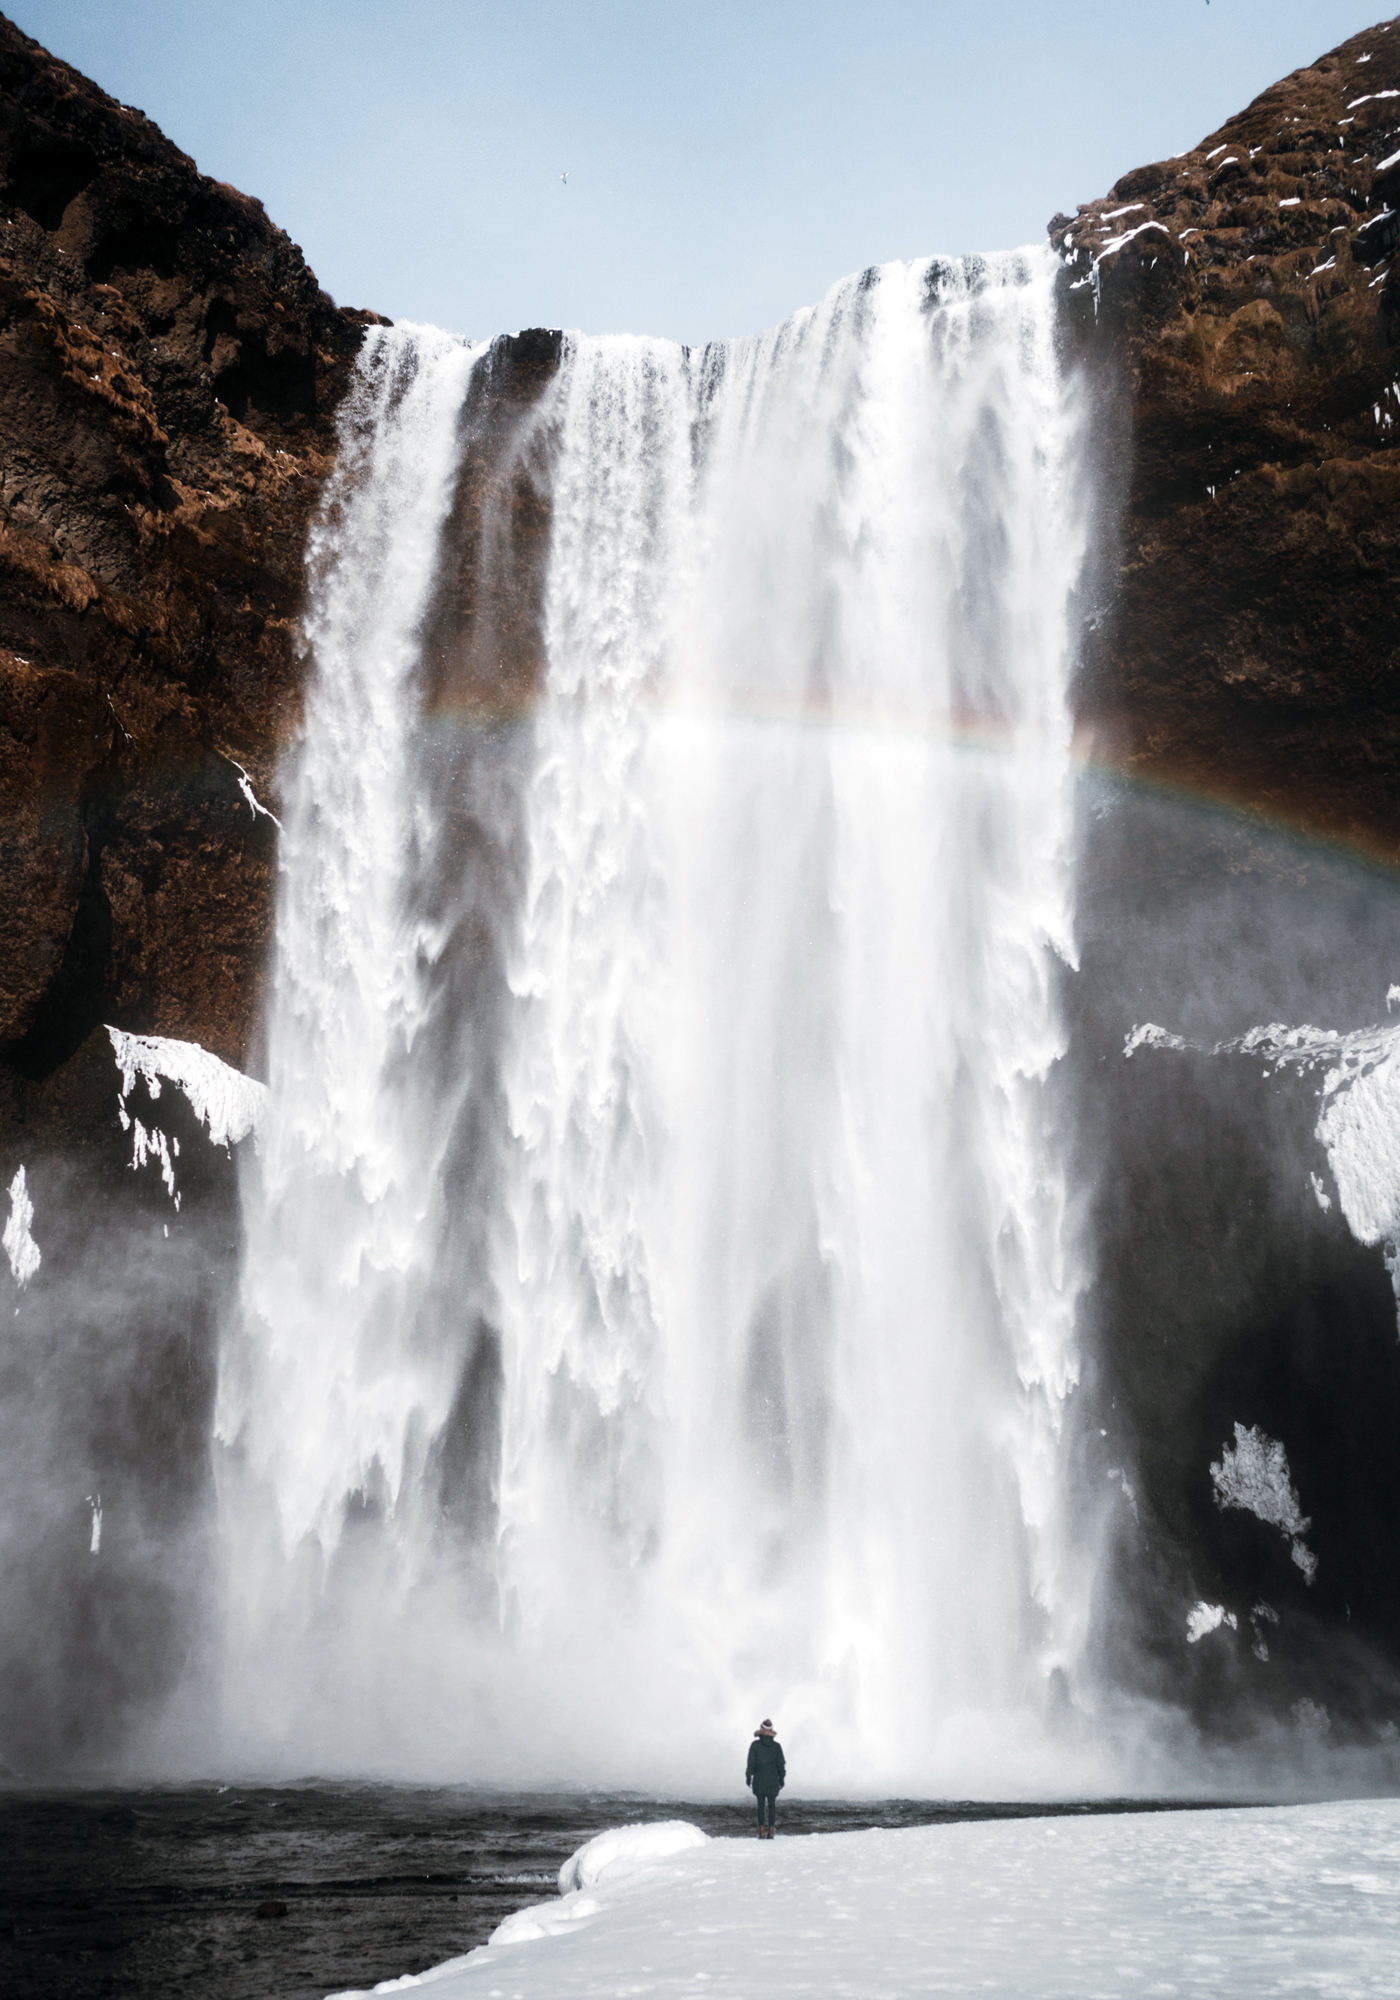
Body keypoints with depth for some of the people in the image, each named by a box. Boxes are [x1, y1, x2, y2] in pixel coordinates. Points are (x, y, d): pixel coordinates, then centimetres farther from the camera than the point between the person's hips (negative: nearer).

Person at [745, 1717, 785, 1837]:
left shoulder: (755, 1745, -6)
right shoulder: (776, 1746, 0)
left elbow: (751, 1762, -7)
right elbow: (781, 1763, 1)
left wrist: (748, 1777, 0)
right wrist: (782, 1778, 9)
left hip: (759, 1779, -1)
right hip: (773, 1778, 1)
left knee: (761, 1804, 5)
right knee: (771, 1804, 7)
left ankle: (762, 1832, -3)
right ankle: (770, 1832, 2)